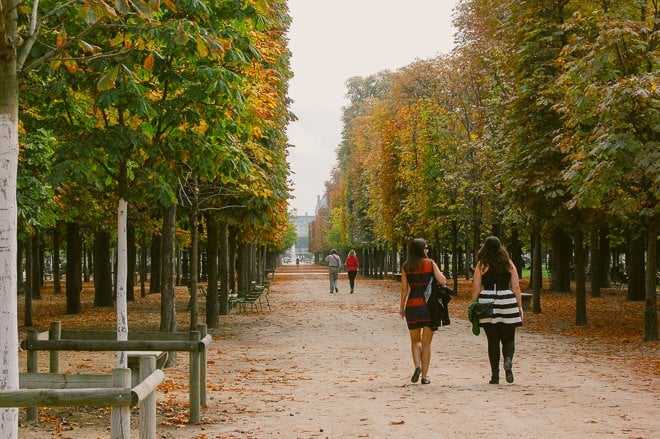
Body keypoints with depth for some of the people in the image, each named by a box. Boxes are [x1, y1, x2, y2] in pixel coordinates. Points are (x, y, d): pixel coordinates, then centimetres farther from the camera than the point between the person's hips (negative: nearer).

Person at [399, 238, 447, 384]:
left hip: (412, 305, 1)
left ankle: (417, 366, -7)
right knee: (426, 343, 7)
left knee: (415, 340, 16)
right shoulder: (430, 263, -1)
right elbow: (443, 281, -8)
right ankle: (425, 375, 5)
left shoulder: (406, 266, 3)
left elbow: (404, 288, 1)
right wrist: (441, 273, 13)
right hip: (429, 305, -1)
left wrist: (402, 307, 8)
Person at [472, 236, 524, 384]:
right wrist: (520, 307, 8)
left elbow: (476, 288, -2)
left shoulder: (481, 265, 0)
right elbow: (516, 287, 3)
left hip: (487, 303, -1)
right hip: (507, 303, 1)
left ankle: (495, 375, 6)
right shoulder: (509, 264, 5)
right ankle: (508, 361, -19)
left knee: (492, 341, 8)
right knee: (508, 339, 10)